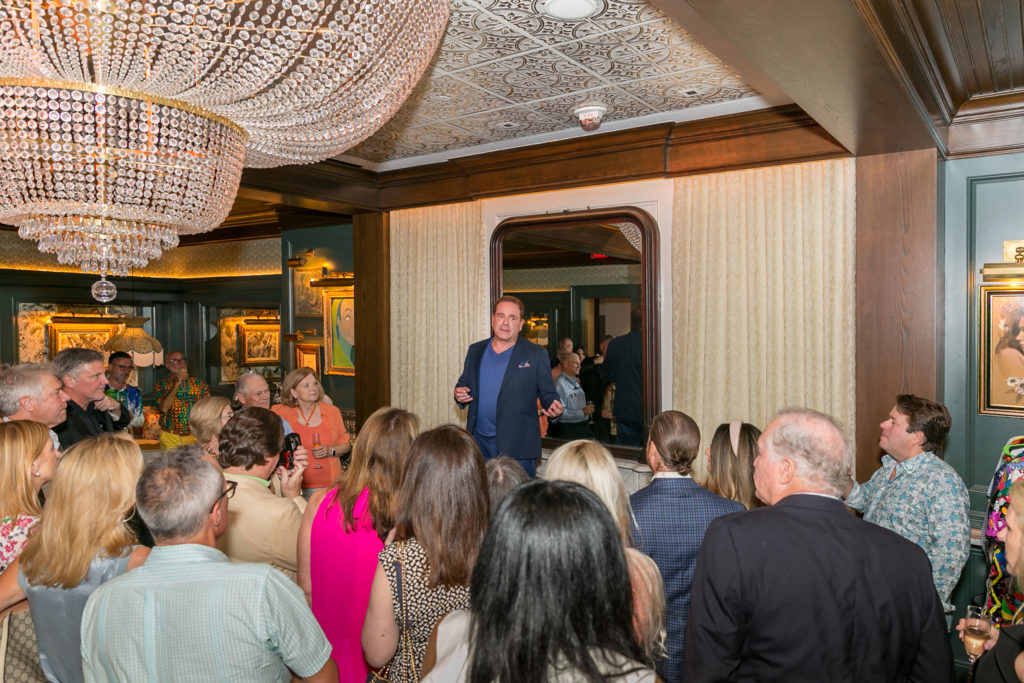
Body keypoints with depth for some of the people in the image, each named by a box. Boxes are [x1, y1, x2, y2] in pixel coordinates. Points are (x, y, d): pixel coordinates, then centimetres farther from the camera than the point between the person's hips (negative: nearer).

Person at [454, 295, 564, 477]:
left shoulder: (535, 355, 1)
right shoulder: (475, 350, 12)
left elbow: (547, 393, 2)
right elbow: (463, 385, 20)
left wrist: (553, 408, -20)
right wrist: (459, 395, -3)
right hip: (479, 442, 4)